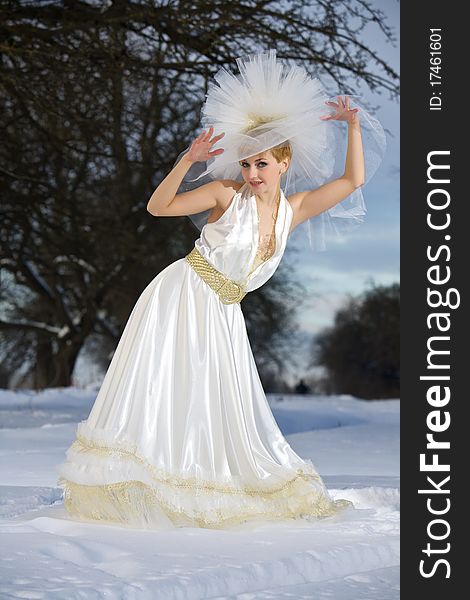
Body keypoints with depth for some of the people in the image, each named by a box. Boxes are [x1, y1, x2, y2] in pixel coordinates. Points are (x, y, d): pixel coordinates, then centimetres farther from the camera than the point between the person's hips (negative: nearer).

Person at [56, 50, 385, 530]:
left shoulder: (293, 210, 5)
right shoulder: (227, 194, -7)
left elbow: (353, 181, 7)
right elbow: (158, 206, -11)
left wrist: (352, 125, 0)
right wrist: (187, 161, -24)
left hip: (223, 317, 4)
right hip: (181, 297, -4)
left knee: (224, 409, 5)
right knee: (157, 392, -9)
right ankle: (119, 491, -5)